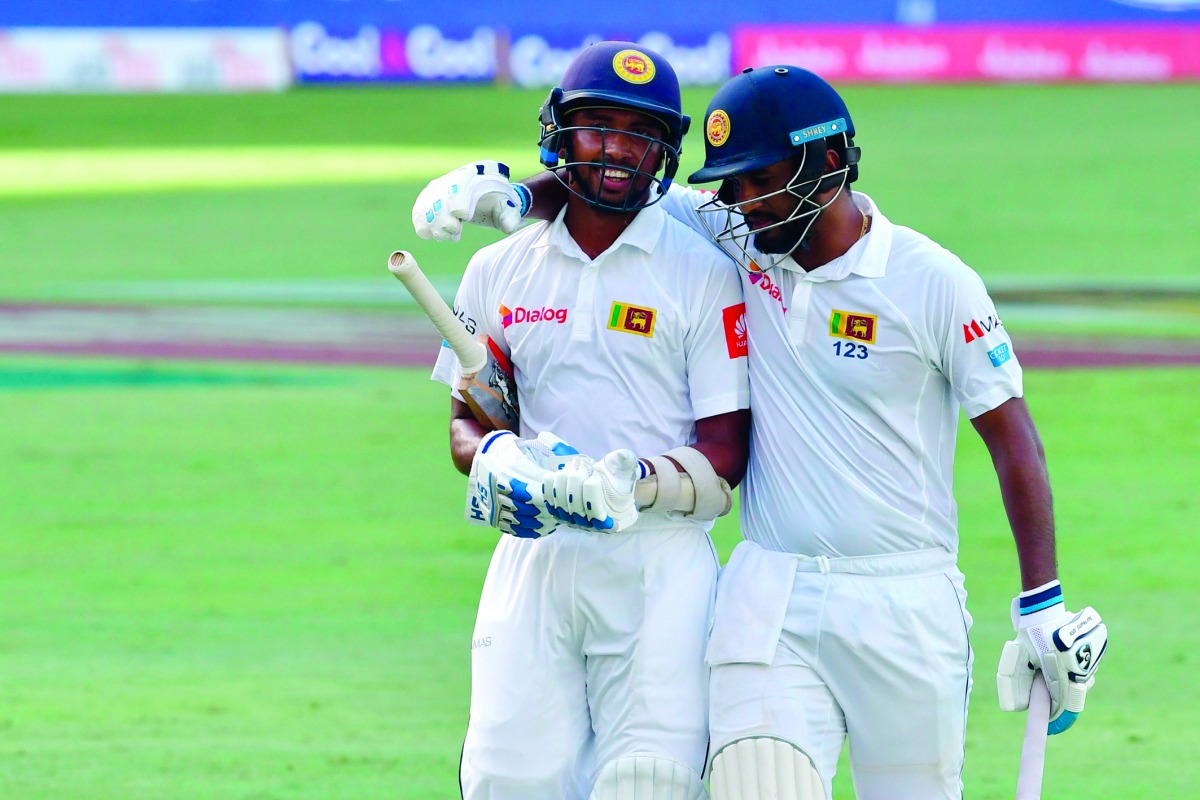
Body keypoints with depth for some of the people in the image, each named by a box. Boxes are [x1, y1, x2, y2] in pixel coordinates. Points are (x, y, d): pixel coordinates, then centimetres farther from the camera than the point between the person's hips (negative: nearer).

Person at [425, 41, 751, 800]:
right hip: (535, 559, 3)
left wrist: (632, 482, -20)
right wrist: (496, 457, -5)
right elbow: (465, 422, 19)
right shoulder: (499, 272, 13)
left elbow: (724, 453, -3)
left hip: (661, 560, -3)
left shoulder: (704, 274, 1)